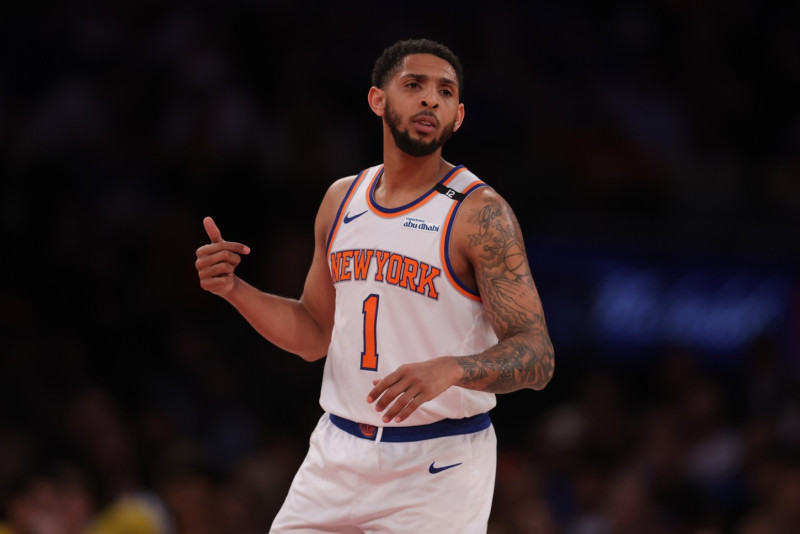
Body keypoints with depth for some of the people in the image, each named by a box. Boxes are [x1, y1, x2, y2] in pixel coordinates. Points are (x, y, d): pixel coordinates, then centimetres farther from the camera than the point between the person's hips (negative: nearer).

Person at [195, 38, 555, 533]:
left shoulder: (480, 213, -11)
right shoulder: (341, 199, 9)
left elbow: (537, 357, -15)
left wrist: (450, 369, -33)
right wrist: (235, 291, 2)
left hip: (436, 465, -5)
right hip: (338, 453, 5)